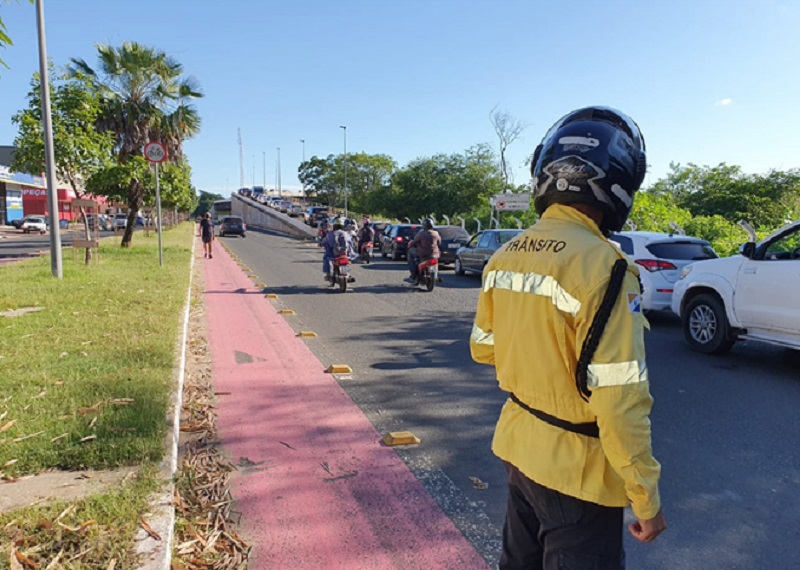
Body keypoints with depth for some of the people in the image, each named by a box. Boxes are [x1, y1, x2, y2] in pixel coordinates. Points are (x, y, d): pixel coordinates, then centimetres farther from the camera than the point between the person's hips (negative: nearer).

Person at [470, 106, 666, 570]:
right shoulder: (603, 266, -24)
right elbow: (620, 403, -23)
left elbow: (483, 349, 8)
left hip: (518, 444, 6)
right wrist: (647, 500, -12)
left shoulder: (505, 257, -3)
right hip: (577, 469, -6)